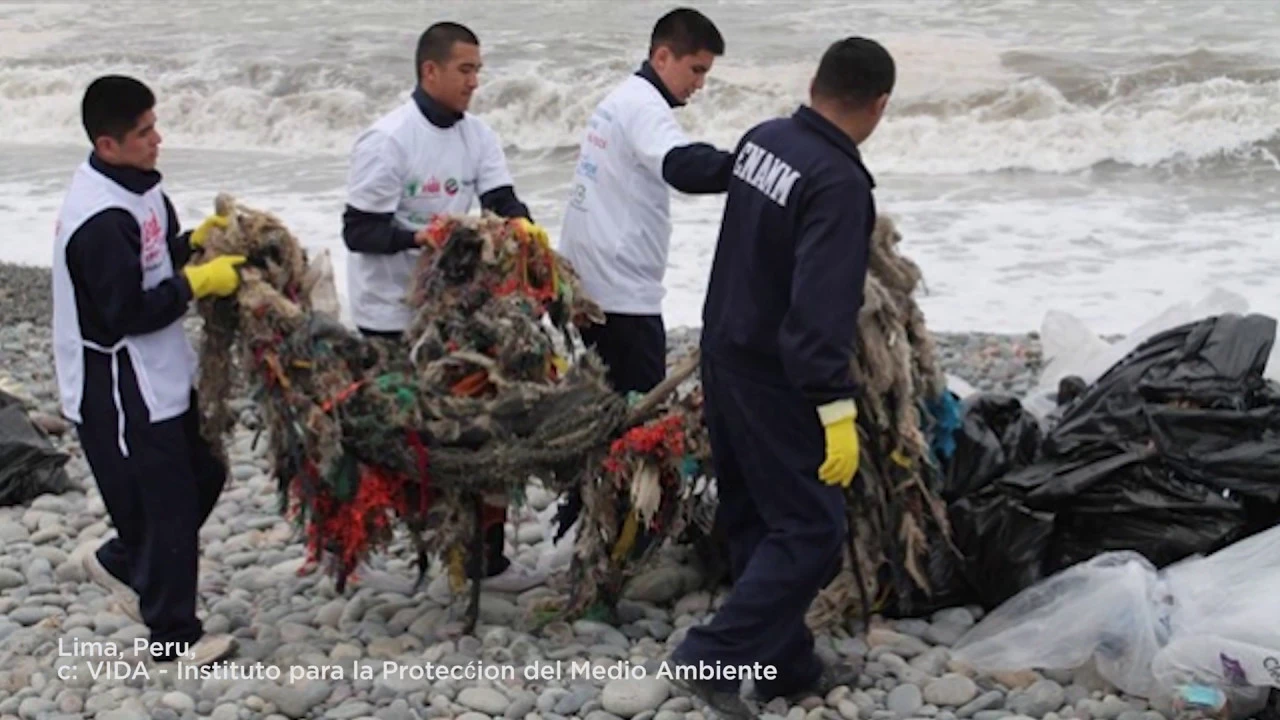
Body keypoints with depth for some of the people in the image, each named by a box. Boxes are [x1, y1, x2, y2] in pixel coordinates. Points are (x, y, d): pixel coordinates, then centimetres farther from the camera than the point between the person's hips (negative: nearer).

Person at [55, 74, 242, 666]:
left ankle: (120, 561, 38)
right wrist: (197, 281, -19)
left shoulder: (136, 187, 4)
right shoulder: (100, 221, -27)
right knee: (167, 504, 1)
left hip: (160, 375, 10)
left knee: (201, 475, 18)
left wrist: (195, 241, 1)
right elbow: (128, 313, -25)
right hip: (120, 391, -10)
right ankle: (174, 635, 17)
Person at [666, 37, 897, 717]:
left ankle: (785, 662, 25)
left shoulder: (760, 140, 2)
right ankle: (714, 656, -5)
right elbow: (821, 308, -29)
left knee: (754, 523, 15)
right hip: (777, 380, -9)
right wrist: (837, 408, -29)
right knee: (811, 531, -1)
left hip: (723, 356, 9)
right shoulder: (839, 183, -23)